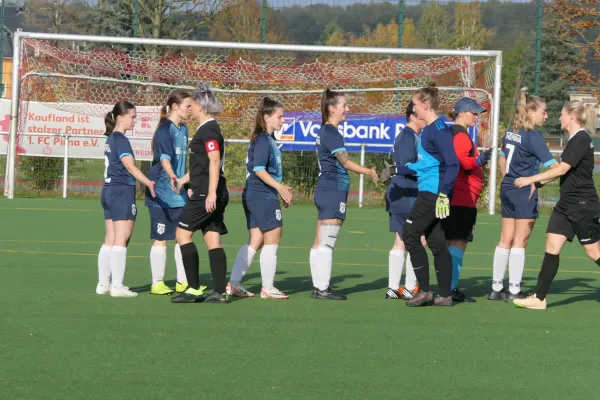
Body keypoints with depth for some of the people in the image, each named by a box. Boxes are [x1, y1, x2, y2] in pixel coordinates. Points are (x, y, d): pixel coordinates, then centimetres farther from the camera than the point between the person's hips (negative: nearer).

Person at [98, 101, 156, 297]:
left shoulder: (111, 139, 15)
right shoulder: (121, 140, -13)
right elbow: (130, 166, -27)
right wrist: (148, 182, -40)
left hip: (109, 191, 9)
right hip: (122, 192, -9)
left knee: (110, 241, 11)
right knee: (121, 241, -8)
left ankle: (103, 284, 12)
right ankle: (117, 286, -10)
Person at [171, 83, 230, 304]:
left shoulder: (208, 130, -12)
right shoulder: (210, 128, 19)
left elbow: (214, 161, -22)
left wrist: (211, 193, -27)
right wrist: (183, 179, 40)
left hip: (205, 194, -9)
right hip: (216, 194, 9)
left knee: (183, 232, -5)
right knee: (213, 239, 6)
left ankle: (194, 289, -7)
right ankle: (220, 292, 1)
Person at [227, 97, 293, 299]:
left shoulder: (269, 140, 16)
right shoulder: (263, 140, -14)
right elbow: (259, 169, -22)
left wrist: (281, 188, 22)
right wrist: (280, 187, -24)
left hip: (255, 197, 10)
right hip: (264, 197, -10)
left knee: (255, 241, 11)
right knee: (272, 240, -2)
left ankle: (234, 284, 10)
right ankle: (268, 288, 3)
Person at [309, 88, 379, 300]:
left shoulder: (325, 132, 16)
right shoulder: (332, 133, -13)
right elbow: (345, 162, -18)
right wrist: (369, 172, -14)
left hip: (325, 190, 10)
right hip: (333, 191, -10)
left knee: (320, 242, 9)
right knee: (327, 243, -8)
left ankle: (319, 286, 12)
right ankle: (323, 289, -8)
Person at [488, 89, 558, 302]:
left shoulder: (511, 132, 9)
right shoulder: (533, 137, -15)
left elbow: (502, 159, 21)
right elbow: (553, 166, -21)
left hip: (508, 190, 8)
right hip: (525, 193, -8)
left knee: (506, 239, 12)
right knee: (520, 242, -2)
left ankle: (496, 288, 15)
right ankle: (514, 290, 0)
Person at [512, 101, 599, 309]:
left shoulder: (581, 139, -16)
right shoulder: (574, 140, 13)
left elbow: (562, 169, -21)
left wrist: (531, 179, -17)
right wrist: (537, 183, 19)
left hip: (582, 206, -9)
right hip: (567, 204, 9)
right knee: (551, 247, 2)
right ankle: (539, 298, 0)